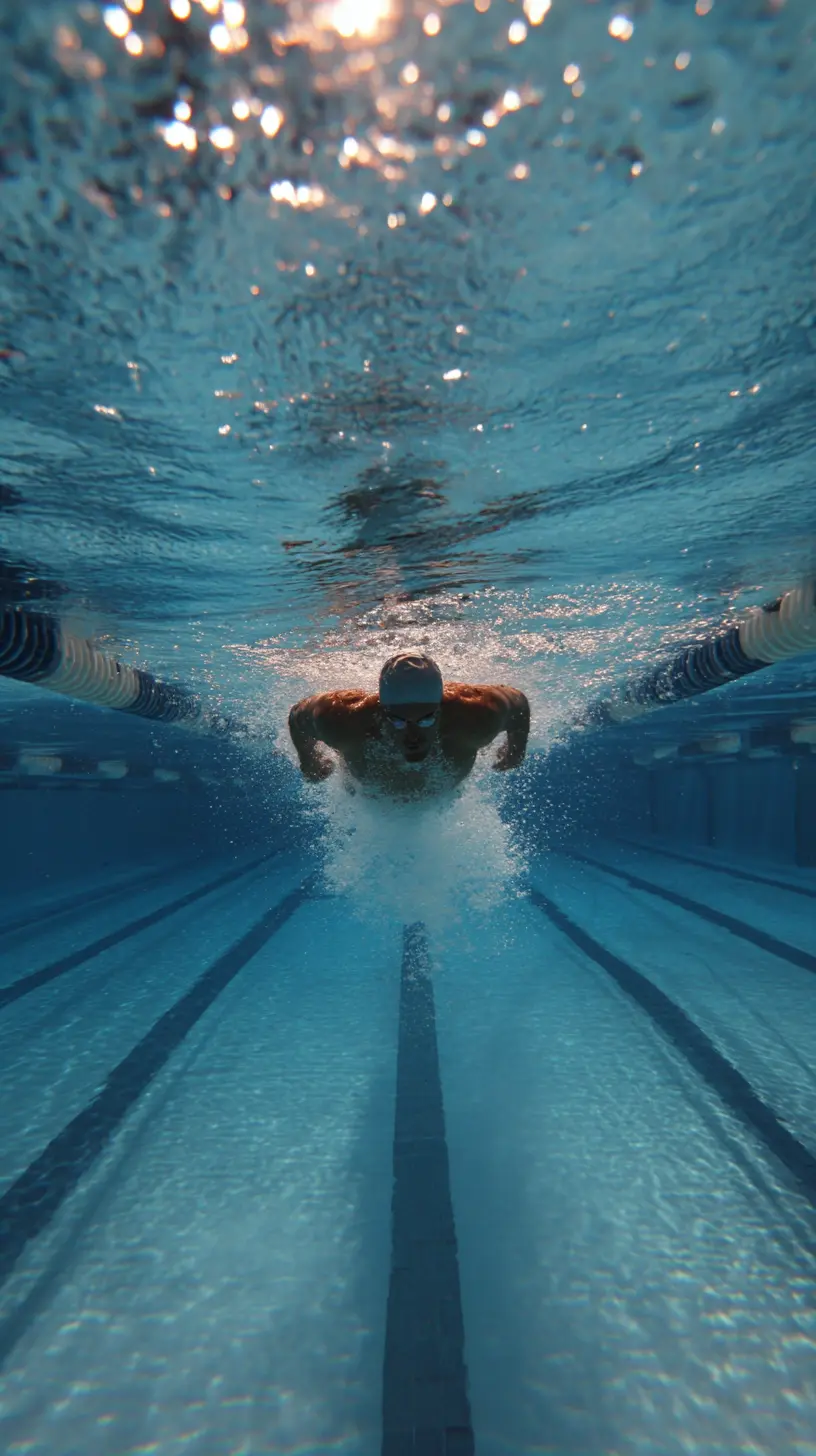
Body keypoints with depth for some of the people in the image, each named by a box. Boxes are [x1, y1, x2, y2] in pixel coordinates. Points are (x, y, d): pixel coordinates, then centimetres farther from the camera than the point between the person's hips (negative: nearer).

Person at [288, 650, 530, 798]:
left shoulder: (476, 716, -46)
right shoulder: (344, 721, -47)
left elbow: (518, 702, -22)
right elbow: (298, 715, -23)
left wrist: (515, 749, -5)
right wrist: (309, 761, -7)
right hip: (371, 797, 0)